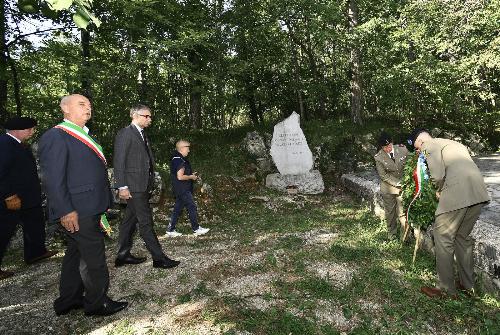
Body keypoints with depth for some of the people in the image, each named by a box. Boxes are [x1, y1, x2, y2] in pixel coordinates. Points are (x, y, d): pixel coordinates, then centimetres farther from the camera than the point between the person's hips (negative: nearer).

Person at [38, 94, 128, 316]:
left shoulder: (83, 137, 16)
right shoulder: (55, 136, -12)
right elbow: (52, 178, -18)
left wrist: (101, 205, 16)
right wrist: (66, 211, -21)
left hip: (90, 210, 10)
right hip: (76, 212, -10)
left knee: (76, 254, 19)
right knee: (94, 258, 0)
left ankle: (68, 301, 33)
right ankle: (97, 303, 17)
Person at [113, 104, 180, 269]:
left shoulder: (142, 135, 18)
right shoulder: (125, 134, -9)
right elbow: (119, 162, -13)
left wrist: (149, 184, 15)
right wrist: (122, 187, -17)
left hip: (143, 186, 9)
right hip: (133, 187, -9)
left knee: (130, 219, 15)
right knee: (146, 222, -5)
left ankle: (123, 255, 26)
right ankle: (158, 258, 1)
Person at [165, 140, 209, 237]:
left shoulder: (176, 159, 13)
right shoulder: (180, 161, -19)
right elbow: (180, 176, -25)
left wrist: (191, 174, 14)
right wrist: (191, 177, -10)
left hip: (179, 189, 10)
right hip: (183, 190, -10)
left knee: (177, 209, 12)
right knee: (192, 207, -1)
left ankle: (170, 229, 17)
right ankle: (196, 228, 10)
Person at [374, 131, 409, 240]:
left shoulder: (402, 150, -8)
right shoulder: (379, 157, -12)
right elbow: (383, 175, -8)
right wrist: (398, 183, -14)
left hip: (403, 185, 1)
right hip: (388, 188, -1)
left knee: (402, 211, 1)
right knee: (390, 212, 10)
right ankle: (392, 234, 27)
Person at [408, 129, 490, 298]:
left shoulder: (431, 145, 2)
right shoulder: (454, 144, 28)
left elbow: (438, 175, -12)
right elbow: (461, 169, 22)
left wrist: (439, 190, 7)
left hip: (456, 194, -8)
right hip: (478, 194, 9)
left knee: (443, 240, 4)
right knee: (463, 237, 21)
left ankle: (447, 289, 13)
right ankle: (467, 284, 32)